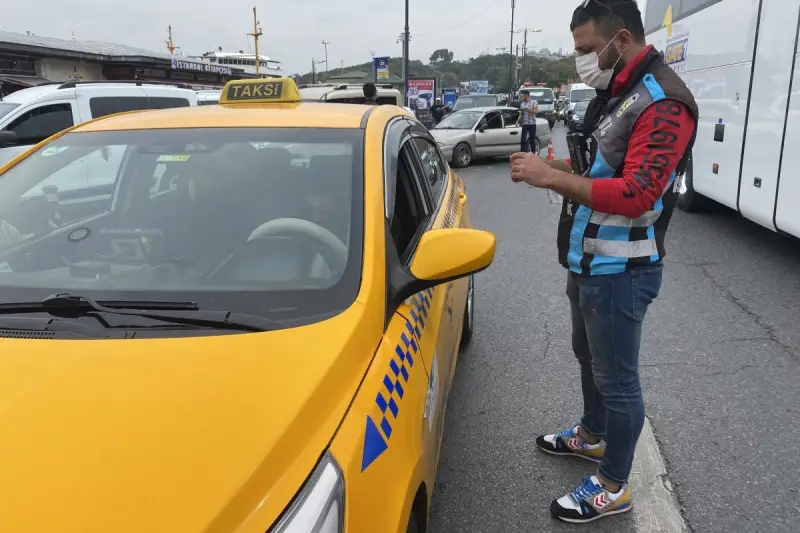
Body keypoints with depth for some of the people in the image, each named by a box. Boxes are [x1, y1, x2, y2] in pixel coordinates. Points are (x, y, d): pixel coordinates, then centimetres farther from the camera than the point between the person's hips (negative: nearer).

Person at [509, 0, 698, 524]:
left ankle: (613, 487, 20)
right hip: (588, 262, 10)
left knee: (617, 378, 4)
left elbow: (634, 194, -28)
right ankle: (592, 435, 47)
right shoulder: (616, 92, 11)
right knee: (589, 356, 25)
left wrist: (551, 178, -27)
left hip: (620, 271, -10)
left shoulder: (663, 102, -20)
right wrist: (555, 167, 2)